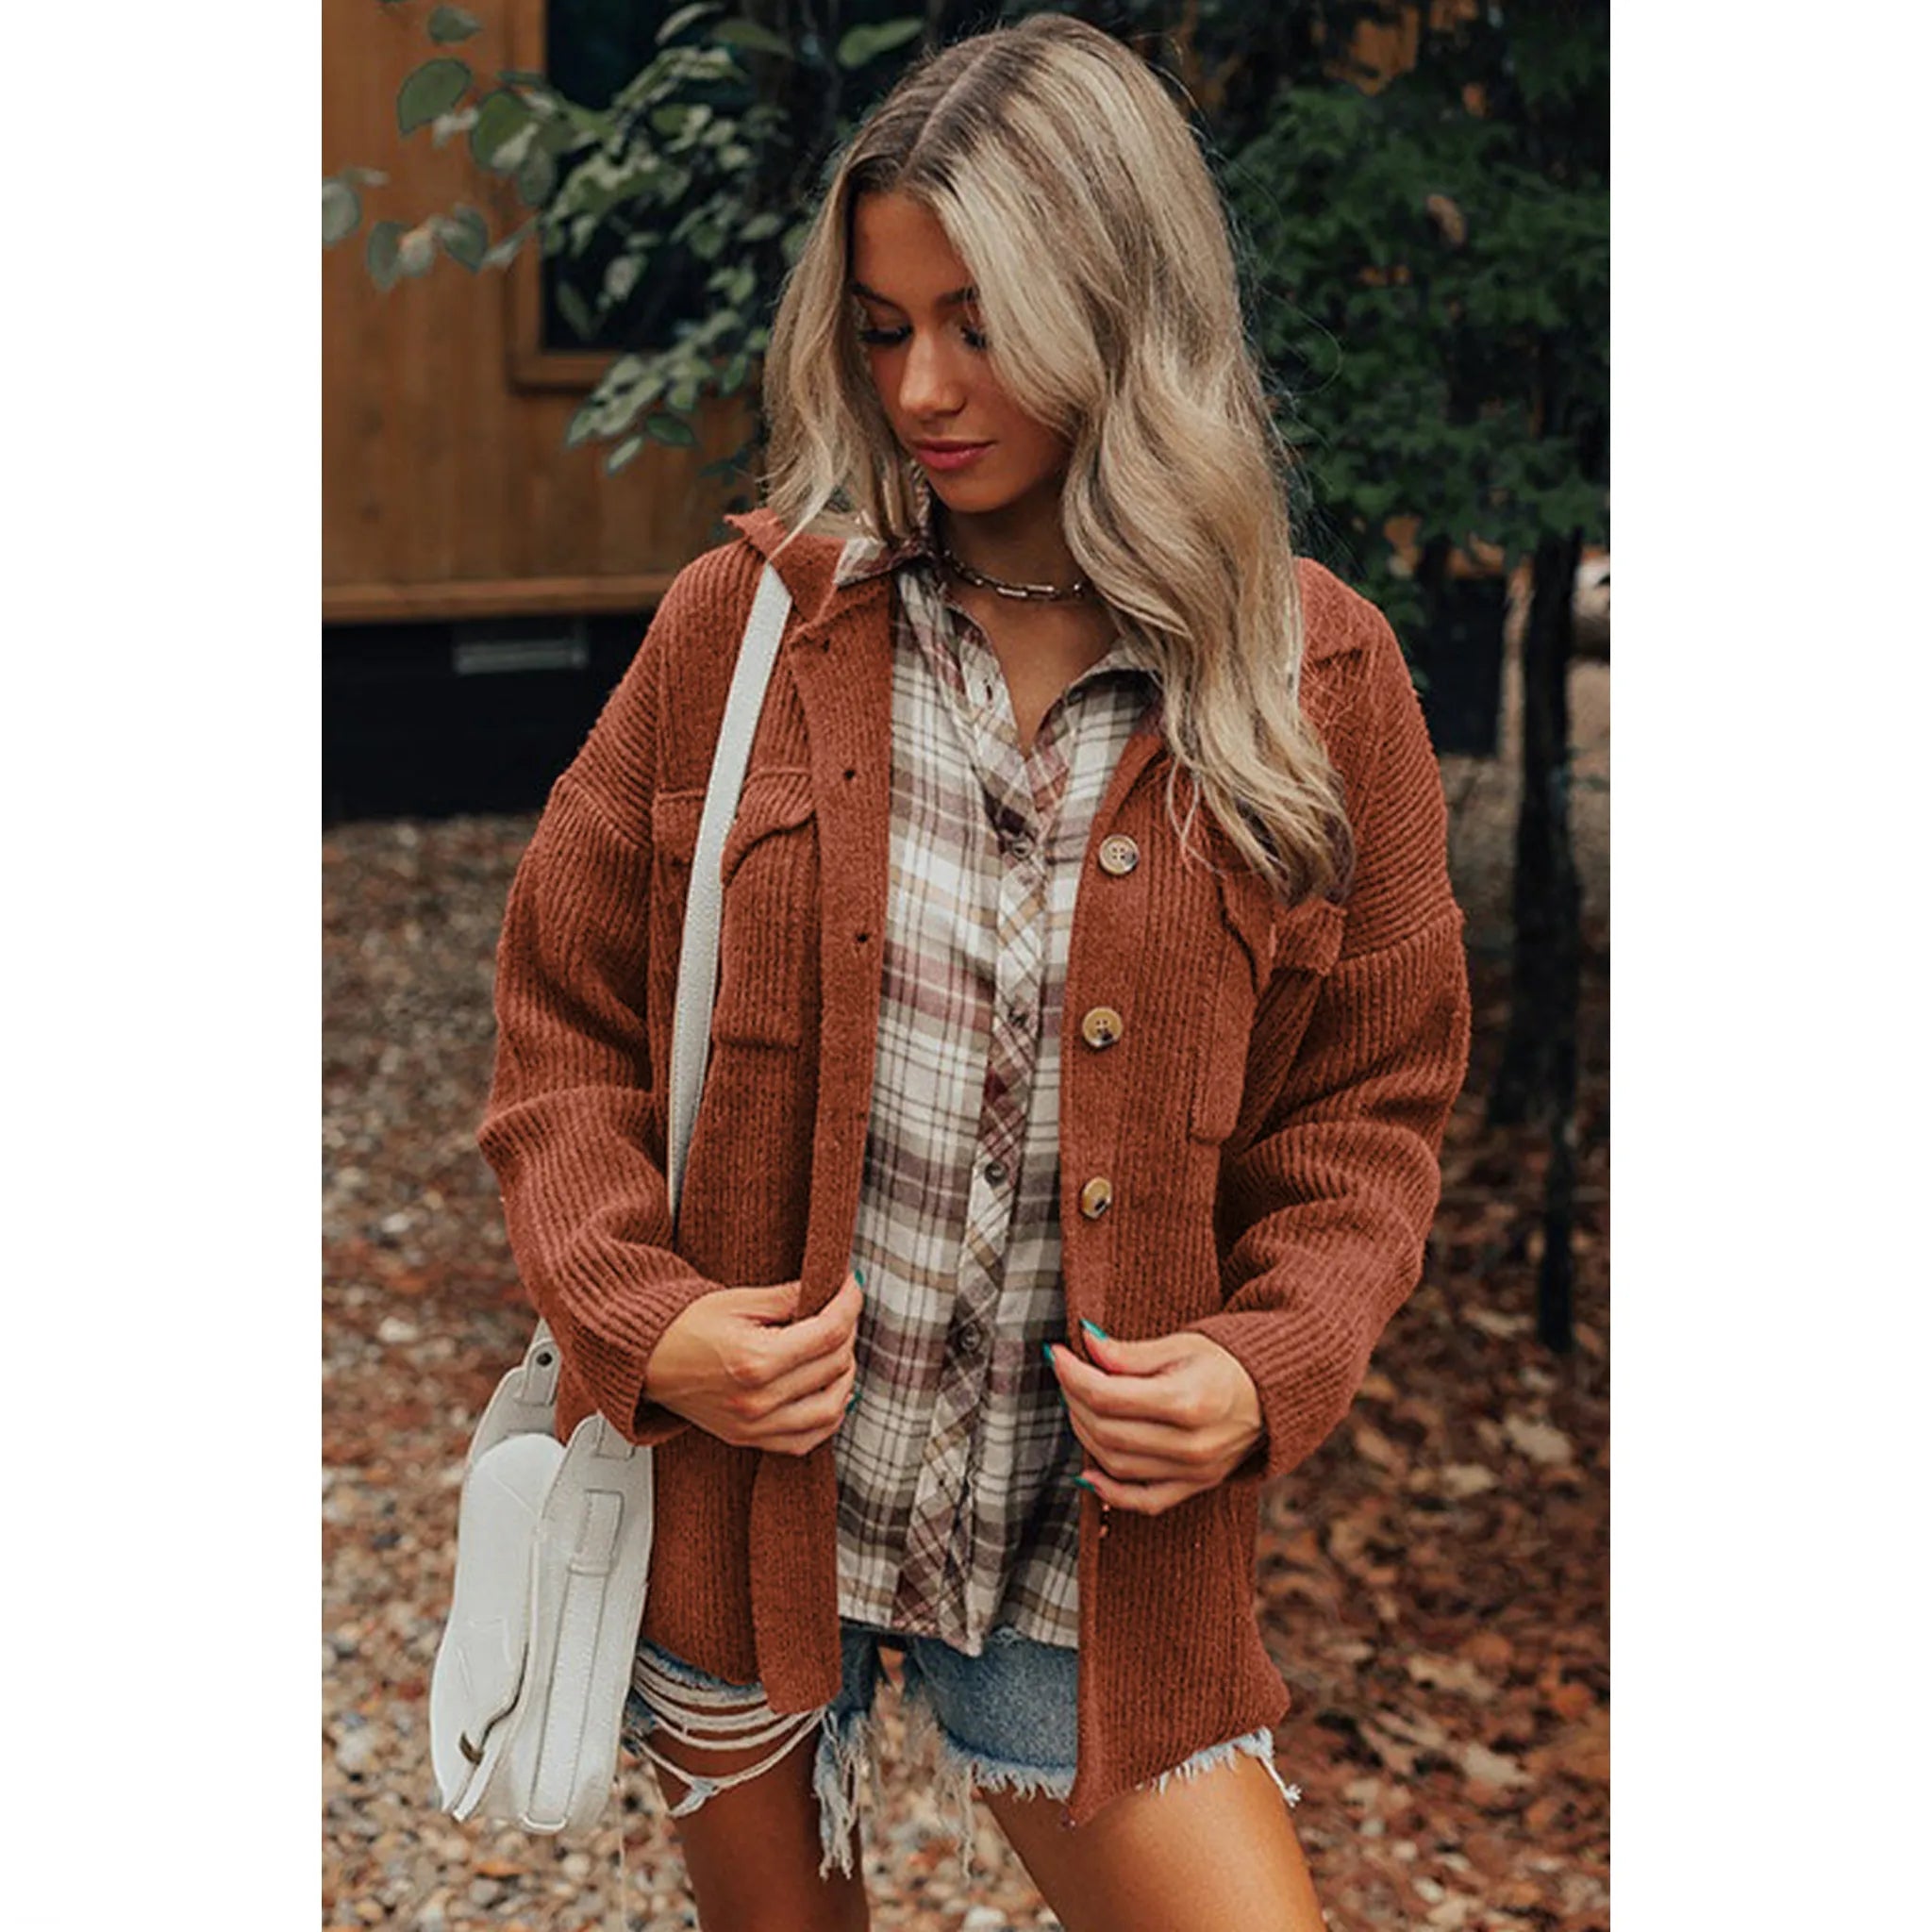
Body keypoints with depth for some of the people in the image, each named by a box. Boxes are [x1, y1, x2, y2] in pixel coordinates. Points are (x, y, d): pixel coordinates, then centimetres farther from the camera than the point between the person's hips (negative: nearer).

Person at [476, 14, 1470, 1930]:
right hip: (742, 1495, 1)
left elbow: (1373, 1103, 4)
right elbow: (562, 1017, 3)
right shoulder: (744, 622, -3)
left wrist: (1268, 1365, -12)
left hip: (1098, 1554, 0)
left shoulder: (1319, 681, -4)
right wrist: (637, 1317, -11)